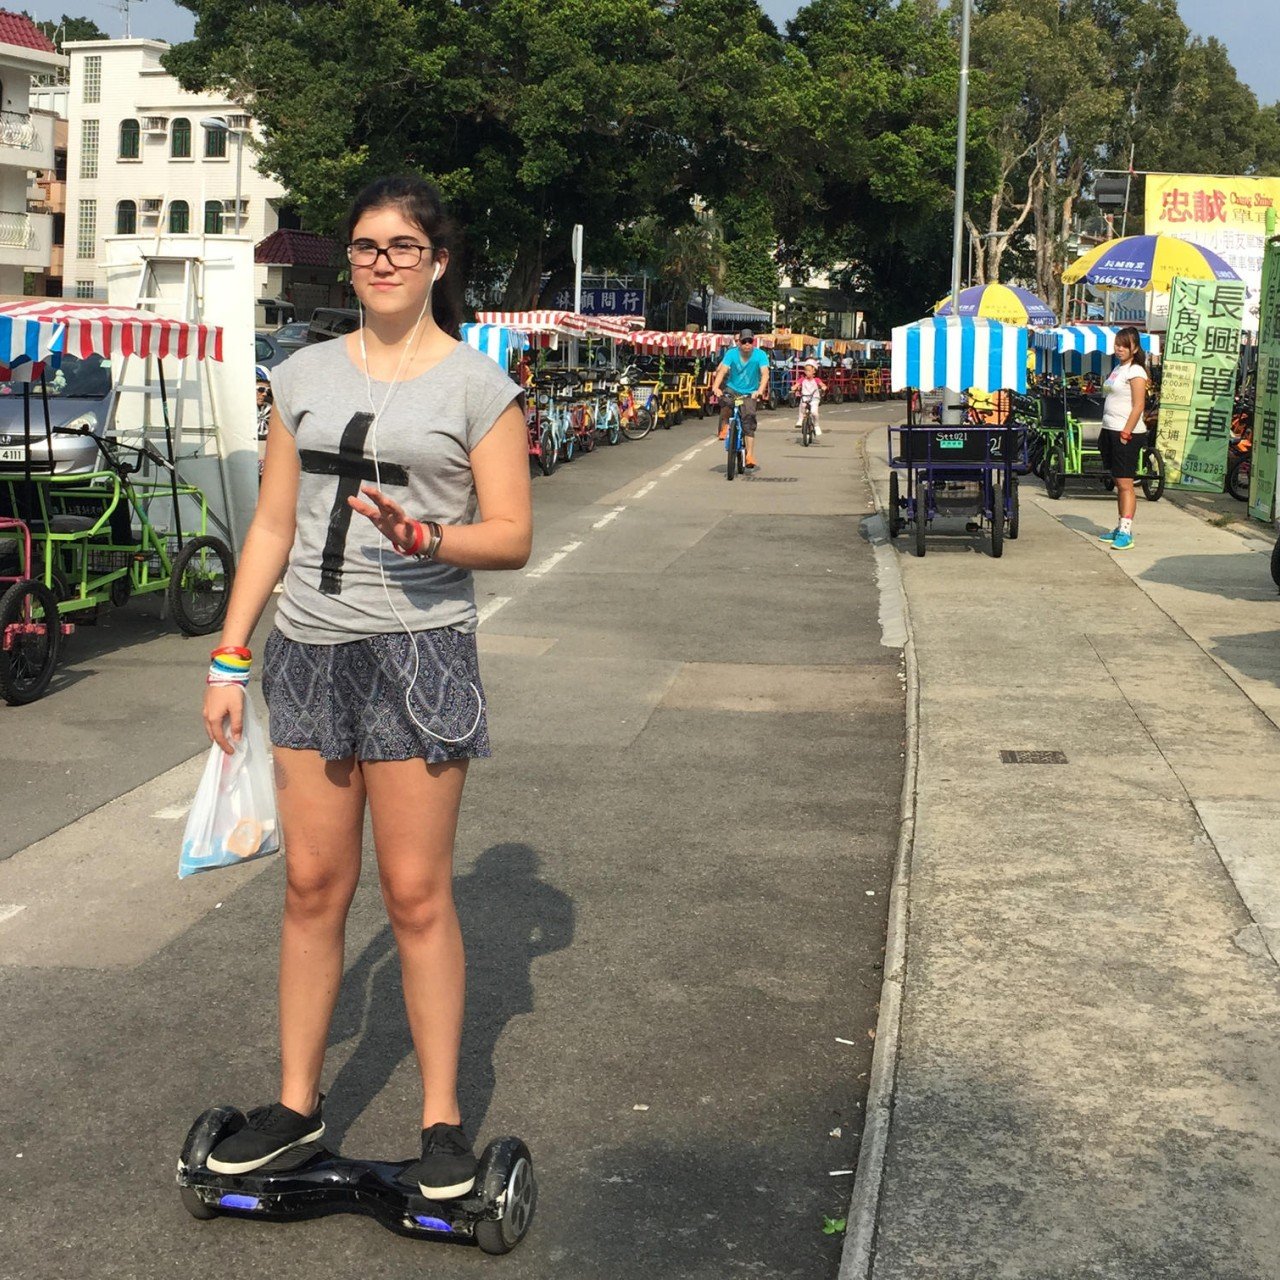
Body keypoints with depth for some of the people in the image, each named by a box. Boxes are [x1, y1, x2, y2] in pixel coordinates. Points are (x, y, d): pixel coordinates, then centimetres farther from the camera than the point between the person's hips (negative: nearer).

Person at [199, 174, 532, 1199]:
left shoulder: (477, 385, -1)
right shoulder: (304, 376, 11)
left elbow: (512, 537, -3)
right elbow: (274, 525, 12)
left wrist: (422, 535, -23)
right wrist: (229, 659, 8)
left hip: (419, 651, -4)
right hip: (307, 651, 4)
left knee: (417, 895, 0)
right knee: (312, 886, 9)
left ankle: (443, 1119, 12)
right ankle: (297, 1104, 21)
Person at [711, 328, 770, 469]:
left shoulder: (760, 355, -12)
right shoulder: (731, 353, -11)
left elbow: (765, 374, -22)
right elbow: (722, 371, -20)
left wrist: (760, 390, -40)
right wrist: (715, 387, -38)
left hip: (749, 394, 0)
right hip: (732, 390, 0)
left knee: (749, 422, -13)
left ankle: (750, 455, -10)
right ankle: (724, 427, -8)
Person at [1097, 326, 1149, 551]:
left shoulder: (1136, 372, -10)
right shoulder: (1118, 369, 16)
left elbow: (1138, 406, -16)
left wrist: (1125, 434, -20)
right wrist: (1105, 432, 16)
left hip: (1126, 434, -9)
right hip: (1110, 431, 9)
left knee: (1125, 483, -10)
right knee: (1118, 483, 12)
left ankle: (1126, 532, -13)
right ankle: (1121, 528, 18)